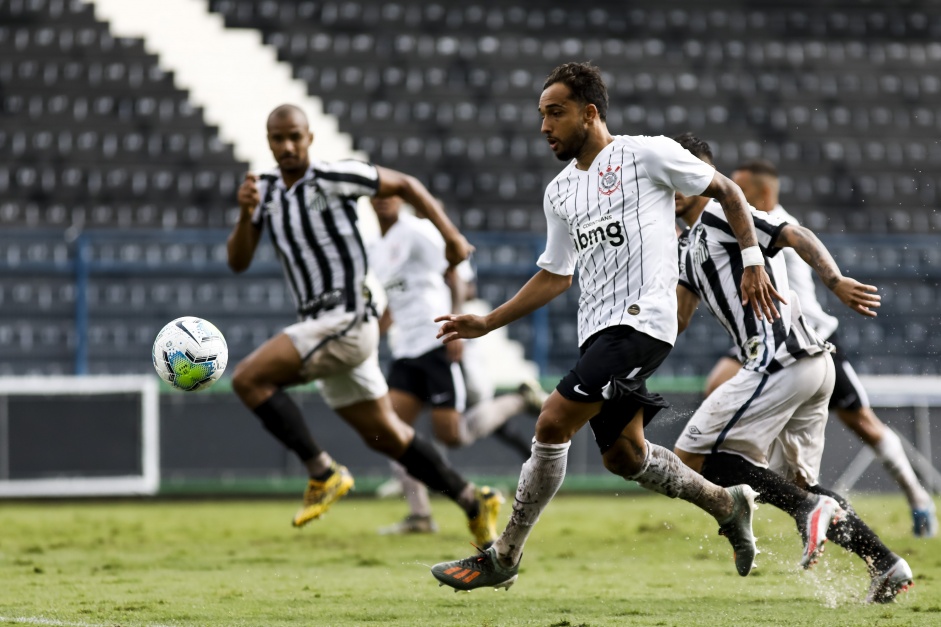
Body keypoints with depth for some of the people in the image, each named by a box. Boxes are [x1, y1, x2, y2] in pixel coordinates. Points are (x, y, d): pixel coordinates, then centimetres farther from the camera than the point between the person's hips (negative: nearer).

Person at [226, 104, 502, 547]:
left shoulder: (334, 178, -8)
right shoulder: (267, 190, 11)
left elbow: (404, 185, 2)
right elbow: (238, 262, 6)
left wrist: (451, 235, -1)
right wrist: (246, 213, -12)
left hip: (346, 321, -8)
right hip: (319, 325, 8)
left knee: (249, 378, -19)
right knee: (384, 435, 13)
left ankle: (324, 474, -15)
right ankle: (474, 502, 24)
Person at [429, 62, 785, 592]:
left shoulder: (648, 154, -3)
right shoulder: (560, 193, 17)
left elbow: (726, 190, 4)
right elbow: (556, 276, 24)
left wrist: (752, 261, -3)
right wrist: (487, 323, 17)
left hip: (641, 320, -8)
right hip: (598, 329, 8)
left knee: (553, 424, -15)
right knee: (623, 454, 11)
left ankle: (504, 557, -8)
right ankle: (728, 505, 33)